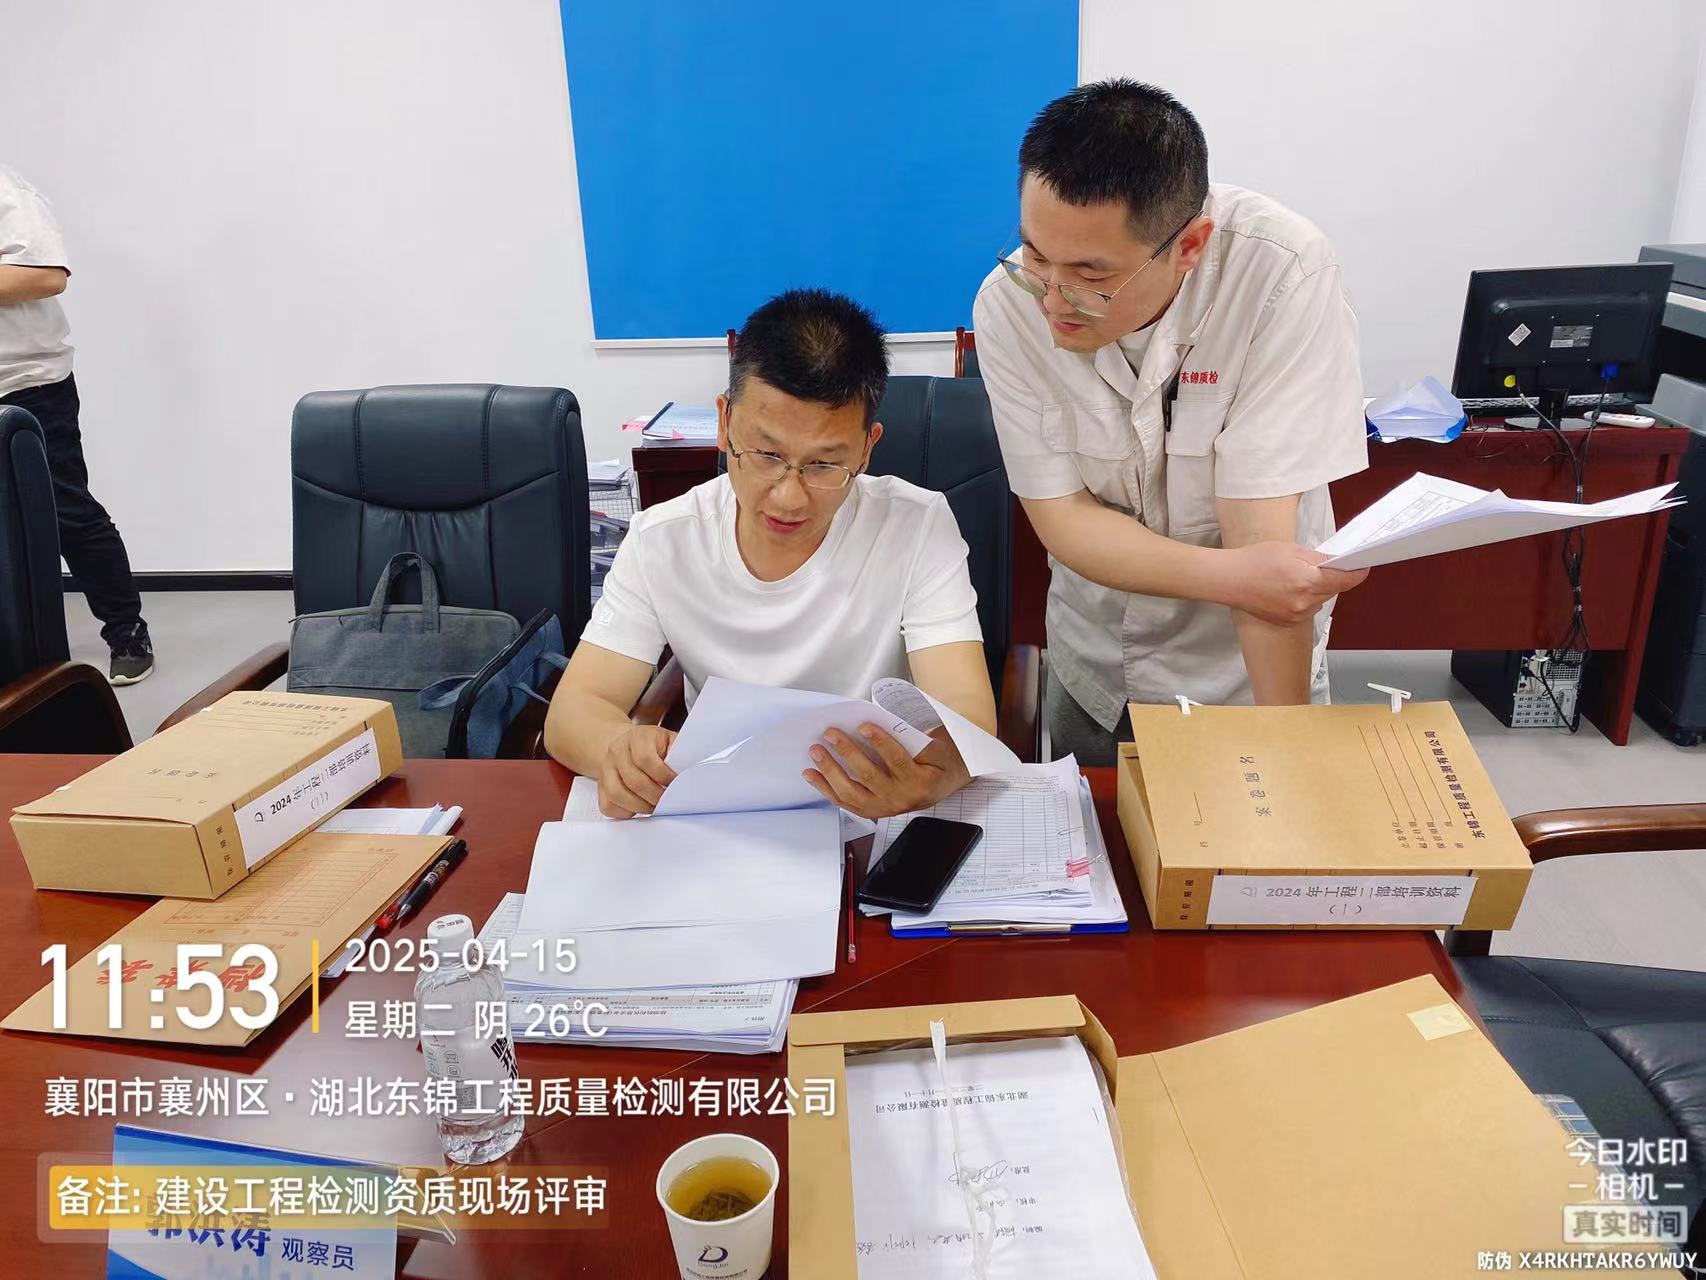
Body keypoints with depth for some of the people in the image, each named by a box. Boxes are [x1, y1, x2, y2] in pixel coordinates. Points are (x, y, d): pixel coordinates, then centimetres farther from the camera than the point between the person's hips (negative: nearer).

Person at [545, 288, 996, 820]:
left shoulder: (918, 527, -13)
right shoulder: (661, 540, -7)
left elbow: (967, 718, -21)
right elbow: (572, 710, -9)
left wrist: (931, 773, -45)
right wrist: (619, 748, -34)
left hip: (875, 817, -1)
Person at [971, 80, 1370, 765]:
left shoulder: (1283, 274, -27)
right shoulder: (1008, 303, -20)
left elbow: (1260, 529, -27)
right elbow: (1061, 517, -17)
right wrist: (1231, 575, -32)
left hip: (1244, 668, -2)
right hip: (1091, 665, 3)